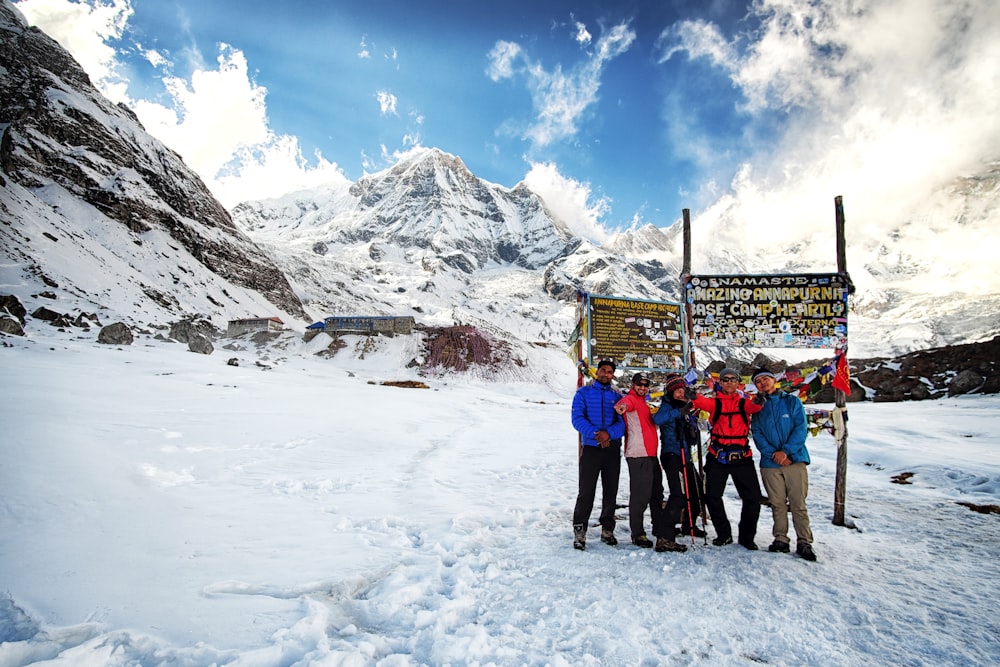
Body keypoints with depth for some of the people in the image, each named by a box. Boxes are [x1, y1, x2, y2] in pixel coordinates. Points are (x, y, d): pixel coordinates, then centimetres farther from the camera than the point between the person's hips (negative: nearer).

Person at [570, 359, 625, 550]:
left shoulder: (618, 396, 9)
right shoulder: (583, 392, 4)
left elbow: (623, 423, 0)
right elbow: (577, 418, -6)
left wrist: (609, 433, -19)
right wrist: (595, 433, -19)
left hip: (613, 448, 3)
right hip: (591, 447, -3)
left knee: (611, 490, 10)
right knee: (586, 490, -7)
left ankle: (607, 529, 22)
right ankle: (579, 531, 1)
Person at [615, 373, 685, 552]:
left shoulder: (643, 404, 24)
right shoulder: (631, 399, -5)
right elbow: (625, 403, -30)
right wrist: (623, 406, -52)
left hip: (650, 455, 10)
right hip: (638, 456, -10)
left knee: (657, 497, 10)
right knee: (640, 496, -5)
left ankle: (664, 538, 14)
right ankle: (638, 535, 8)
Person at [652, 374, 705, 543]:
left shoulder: (688, 410, 15)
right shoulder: (667, 406, -6)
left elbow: (694, 440, 17)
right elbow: (657, 419, -32)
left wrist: (694, 435, -6)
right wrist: (679, 412, -36)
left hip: (685, 456, 8)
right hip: (672, 455, -8)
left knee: (697, 491, 17)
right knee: (680, 494, -17)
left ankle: (689, 526, 36)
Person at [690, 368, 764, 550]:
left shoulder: (744, 402, 7)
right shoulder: (715, 403, 5)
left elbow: (754, 406, -16)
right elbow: (701, 402, -16)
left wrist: (759, 401, -39)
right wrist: (692, 396, -39)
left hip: (742, 458, 0)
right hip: (717, 458, 0)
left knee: (753, 498, 2)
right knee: (712, 497, 4)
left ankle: (747, 536, 23)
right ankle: (724, 534, 25)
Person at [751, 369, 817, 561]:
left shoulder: (792, 401, 5)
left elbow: (801, 429, -3)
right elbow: (757, 434, 4)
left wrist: (786, 451, -14)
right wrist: (772, 453, -11)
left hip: (795, 459, -2)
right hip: (770, 463, 2)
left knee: (798, 504, -2)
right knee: (777, 505, 7)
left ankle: (804, 542, 7)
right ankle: (780, 539, 16)